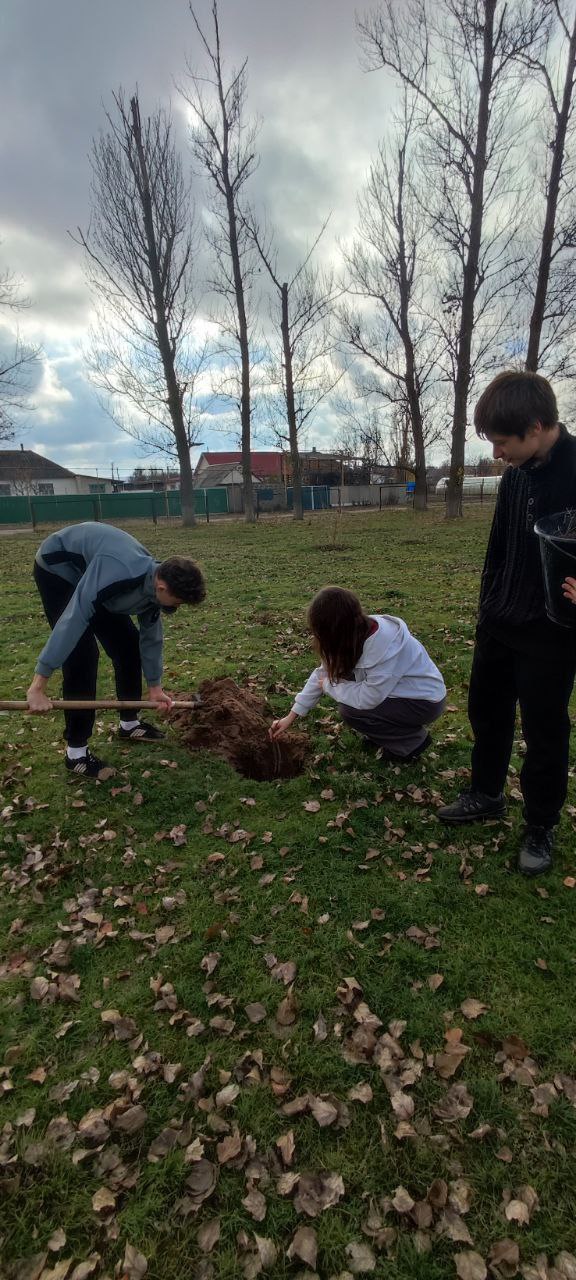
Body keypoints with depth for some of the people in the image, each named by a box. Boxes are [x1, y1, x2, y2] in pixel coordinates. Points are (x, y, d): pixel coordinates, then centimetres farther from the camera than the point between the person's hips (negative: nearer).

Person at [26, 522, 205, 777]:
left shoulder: (152, 584, -14)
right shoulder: (119, 574, -41)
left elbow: (151, 636, 0)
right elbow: (73, 620, -44)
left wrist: (154, 687, 7)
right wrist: (38, 685, -44)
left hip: (92, 571, 8)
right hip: (57, 568, -8)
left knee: (128, 642, 4)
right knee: (83, 655, -17)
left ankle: (129, 724, 20)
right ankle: (76, 751, -7)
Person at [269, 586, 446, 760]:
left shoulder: (384, 644, -35)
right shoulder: (355, 631, -10)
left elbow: (368, 698, -33)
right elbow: (323, 673, -3)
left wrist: (328, 685, -16)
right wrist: (291, 716, -3)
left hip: (425, 700, -8)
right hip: (396, 691, 8)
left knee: (350, 710, -21)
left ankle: (412, 741, -2)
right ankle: (381, 731, 10)